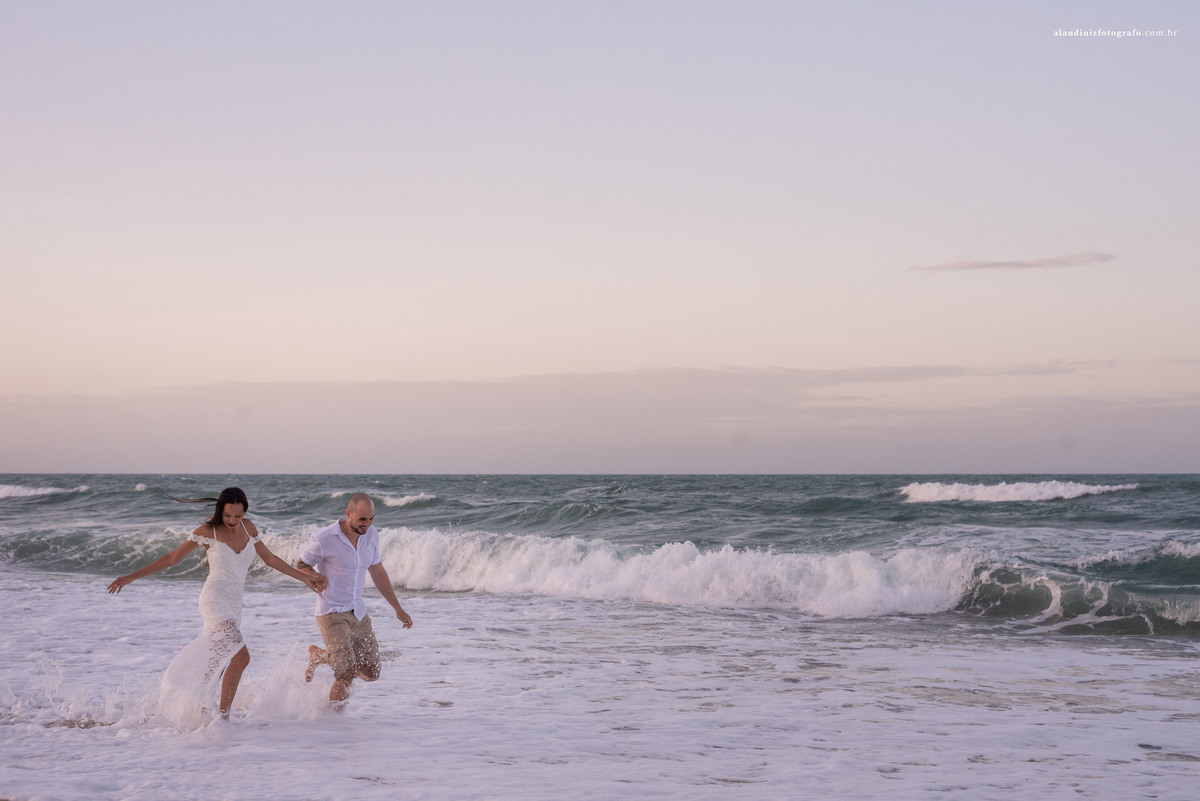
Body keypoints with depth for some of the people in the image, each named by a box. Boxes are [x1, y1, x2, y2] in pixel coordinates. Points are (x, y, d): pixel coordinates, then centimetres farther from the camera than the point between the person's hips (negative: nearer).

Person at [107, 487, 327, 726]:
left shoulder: (248, 528, 5)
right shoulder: (207, 532, -9)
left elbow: (270, 559, 17)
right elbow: (171, 558, -2)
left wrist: (305, 577, 19)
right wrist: (131, 577, -3)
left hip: (233, 605, 7)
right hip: (214, 599, -7)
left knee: (217, 659, 15)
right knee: (241, 655, -21)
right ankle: (223, 715, -12)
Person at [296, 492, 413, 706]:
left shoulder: (371, 536, -1)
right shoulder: (324, 540, -19)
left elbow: (378, 572, 13)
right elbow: (300, 566, -3)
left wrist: (398, 608, 14)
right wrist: (315, 577, -26)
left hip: (358, 612, 6)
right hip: (331, 614, -6)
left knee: (370, 673, 10)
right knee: (347, 674, -19)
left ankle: (318, 655, 33)